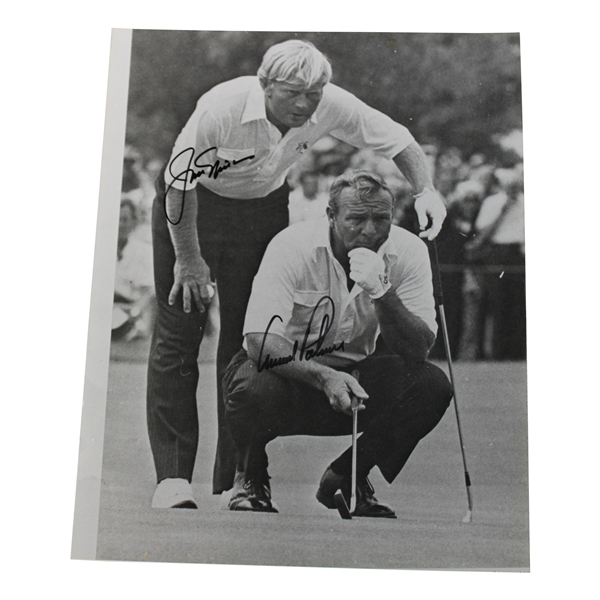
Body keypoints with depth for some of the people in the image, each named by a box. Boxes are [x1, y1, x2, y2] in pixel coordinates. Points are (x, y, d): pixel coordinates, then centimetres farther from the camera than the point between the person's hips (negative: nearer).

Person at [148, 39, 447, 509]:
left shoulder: (332, 106, -21)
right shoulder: (221, 109, -32)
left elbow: (398, 141, -8)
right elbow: (180, 183, -21)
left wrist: (425, 190, -25)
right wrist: (189, 259, -16)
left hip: (265, 207, 3)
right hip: (192, 207, -3)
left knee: (250, 343, -2)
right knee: (178, 338, -9)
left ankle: (234, 482, 6)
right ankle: (172, 477, -5)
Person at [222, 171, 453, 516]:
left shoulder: (409, 252, -13)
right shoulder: (293, 246, -22)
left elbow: (417, 352, -19)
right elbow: (259, 342, -30)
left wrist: (382, 292, -35)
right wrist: (324, 377, -45)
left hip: (352, 376, 3)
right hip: (289, 372, -3)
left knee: (432, 385, -22)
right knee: (254, 386, -37)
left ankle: (350, 476, 3)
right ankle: (251, 477, 0)